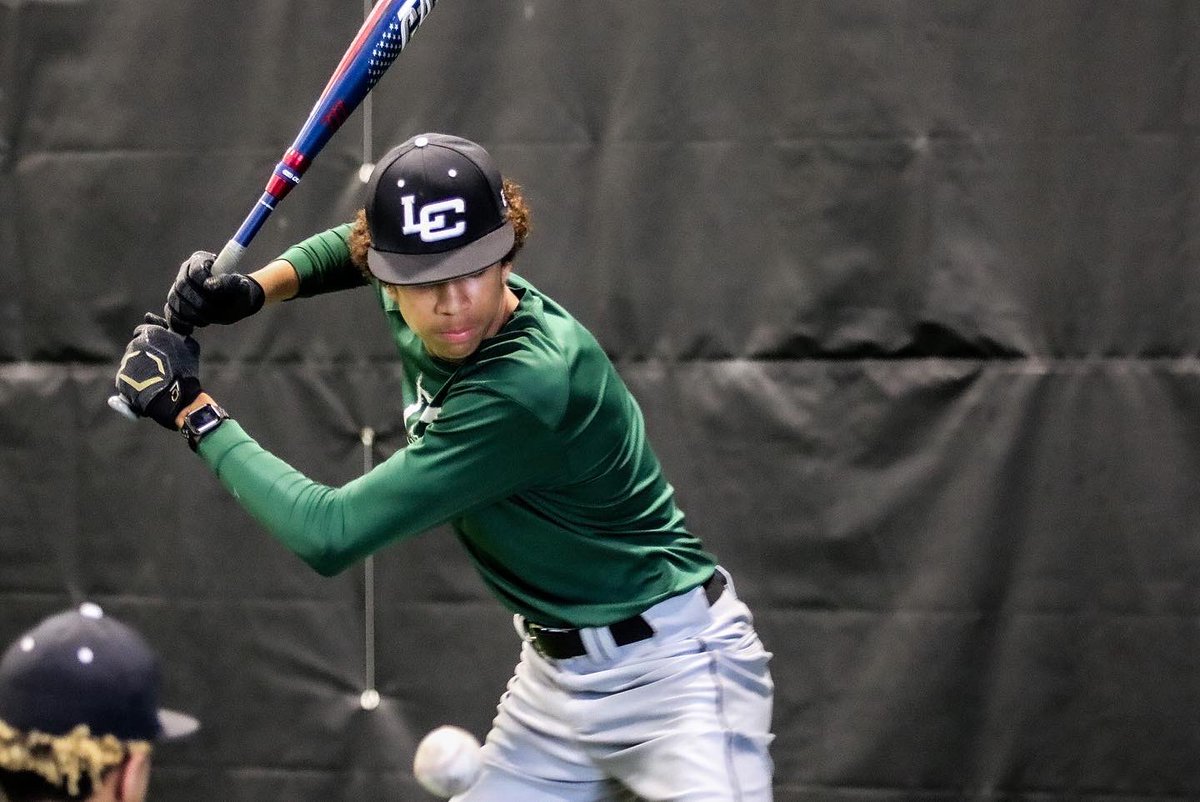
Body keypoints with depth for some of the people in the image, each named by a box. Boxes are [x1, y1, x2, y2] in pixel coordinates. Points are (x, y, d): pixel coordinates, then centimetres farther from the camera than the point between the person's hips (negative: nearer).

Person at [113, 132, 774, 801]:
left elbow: (329, 535, -30)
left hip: (670, 668, -8)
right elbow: (351, 248, 23)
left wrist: (193, 409, -19)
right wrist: (253, 289, 3)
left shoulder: (533, 384, -30)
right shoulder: (420, 312, -5)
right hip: (554, 670, 8)